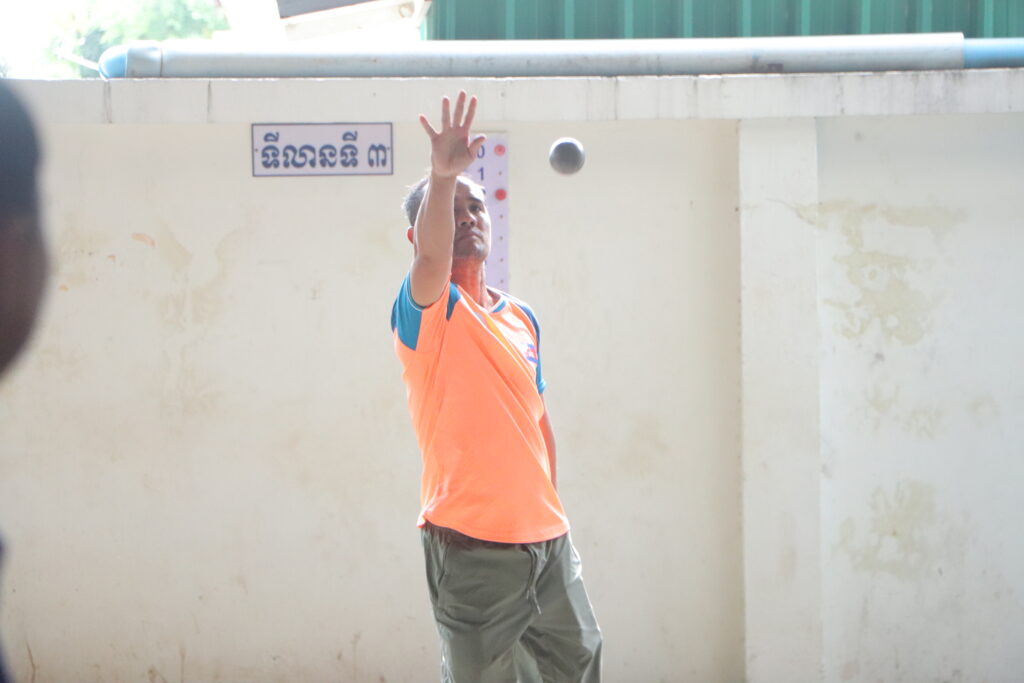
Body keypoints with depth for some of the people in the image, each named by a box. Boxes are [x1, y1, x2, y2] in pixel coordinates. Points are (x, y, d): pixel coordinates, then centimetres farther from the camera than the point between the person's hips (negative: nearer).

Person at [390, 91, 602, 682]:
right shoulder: (430, 309, -7)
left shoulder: (522, 317, 14)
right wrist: (441, 177, -45)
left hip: (546, 537, 7)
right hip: (472, 544, -7)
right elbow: (430, 256, -30)